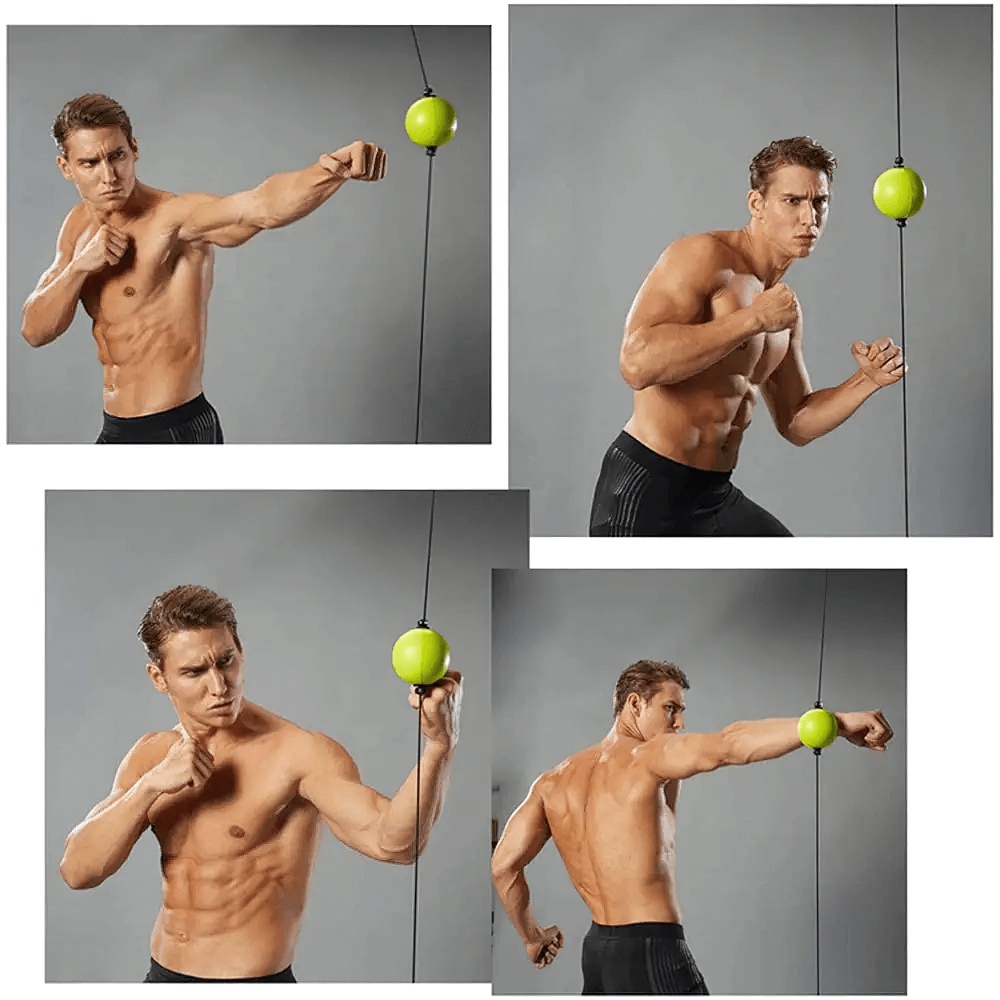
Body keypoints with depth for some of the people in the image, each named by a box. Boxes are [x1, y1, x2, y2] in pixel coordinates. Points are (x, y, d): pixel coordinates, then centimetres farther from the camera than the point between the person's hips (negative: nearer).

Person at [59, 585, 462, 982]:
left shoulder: (298, 753, -17)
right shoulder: (149, 756, 4)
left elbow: (394, 841, -31)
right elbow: (77, 871, -5)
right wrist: (150, 786, -19)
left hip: (255, 981, -6)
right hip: (162, 975, 6)